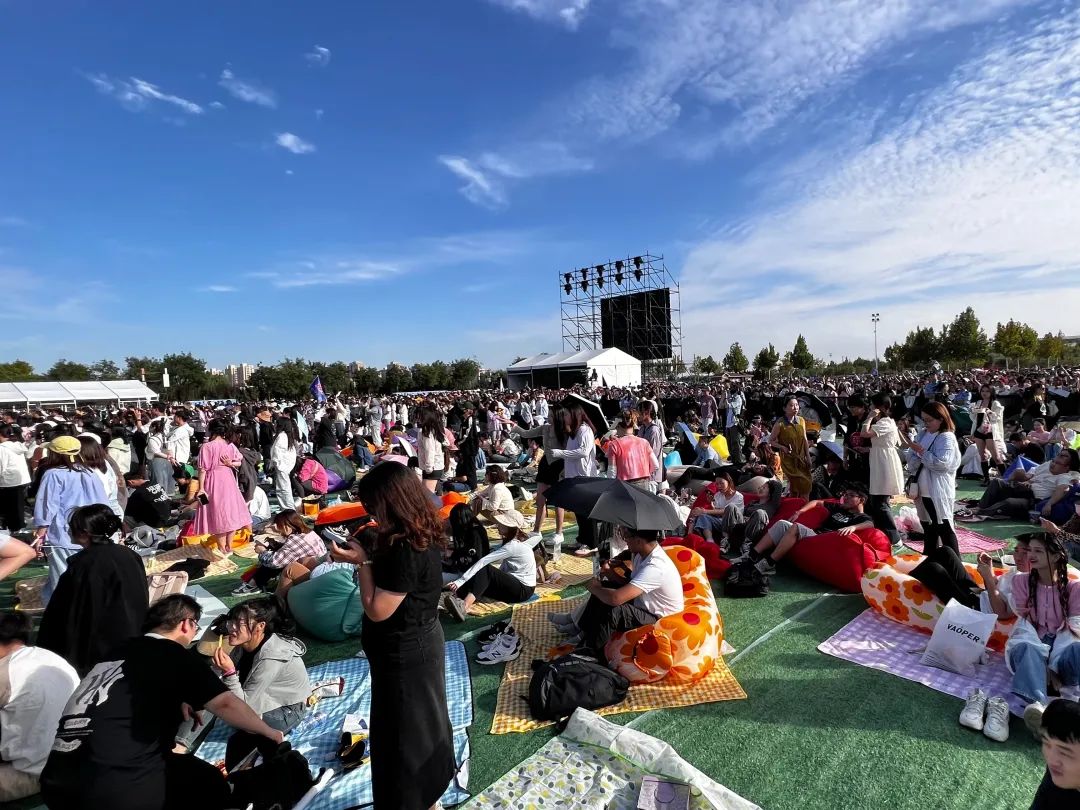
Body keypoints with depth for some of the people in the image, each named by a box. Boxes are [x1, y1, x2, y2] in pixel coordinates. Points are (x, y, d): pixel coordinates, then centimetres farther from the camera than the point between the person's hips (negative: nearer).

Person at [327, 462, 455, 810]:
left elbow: (377, 610, -24)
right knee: (425, 721, 26)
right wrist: (369, 557, -2)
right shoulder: (423, 536, -2)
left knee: (401, 732, 12)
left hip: (404, 654, -9)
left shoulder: (405, 550, -31)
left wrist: (361, 562, -18)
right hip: (421, 642, 9)